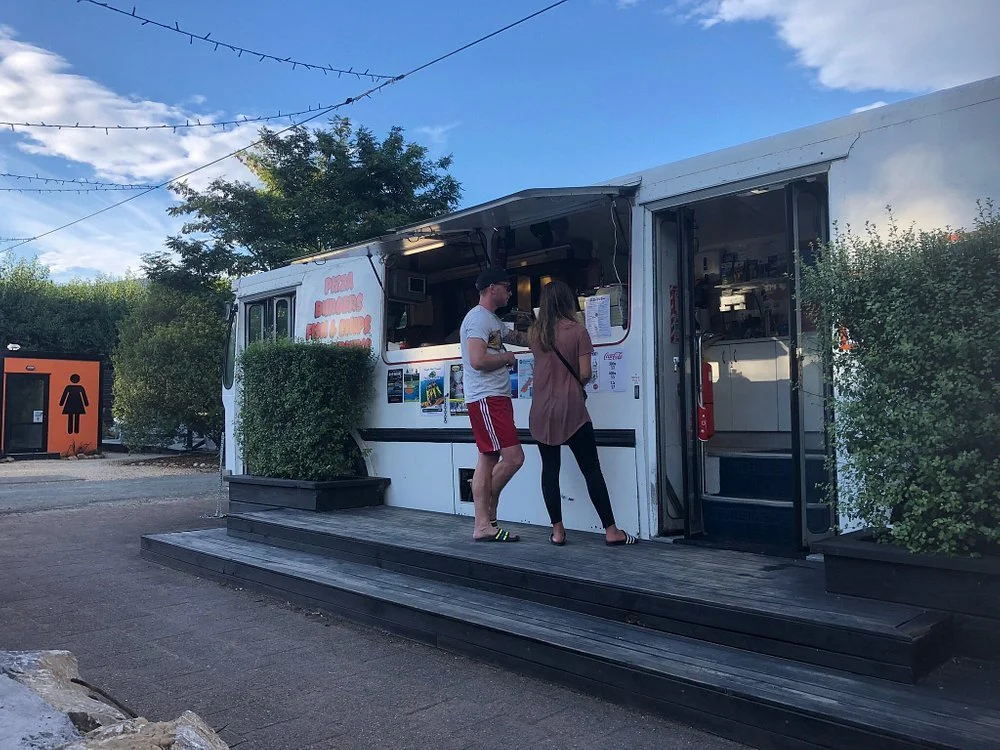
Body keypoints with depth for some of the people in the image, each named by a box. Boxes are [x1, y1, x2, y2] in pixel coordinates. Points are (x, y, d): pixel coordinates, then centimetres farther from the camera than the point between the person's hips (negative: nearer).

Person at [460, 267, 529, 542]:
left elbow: (517, 338, 38)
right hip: (486, 398, -11)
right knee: (513, 457, -13)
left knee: (489, 460, 8)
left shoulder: (493, 321, 22)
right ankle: (487, 517, 2)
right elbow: (478, 360, -21)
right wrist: (507, 357, -6)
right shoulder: (478, 317, -10)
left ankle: (483, 525, 10)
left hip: (496, 398, 11)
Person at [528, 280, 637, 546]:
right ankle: (611, 530, 6)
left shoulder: (534, 333, 3)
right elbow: (585, 374, -10)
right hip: (571, 409, -3)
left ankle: (557, 530, 10)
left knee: (550, 469, 10)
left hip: (542, 412, 4)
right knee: (591, 469, 2)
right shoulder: (577, 331, -7)